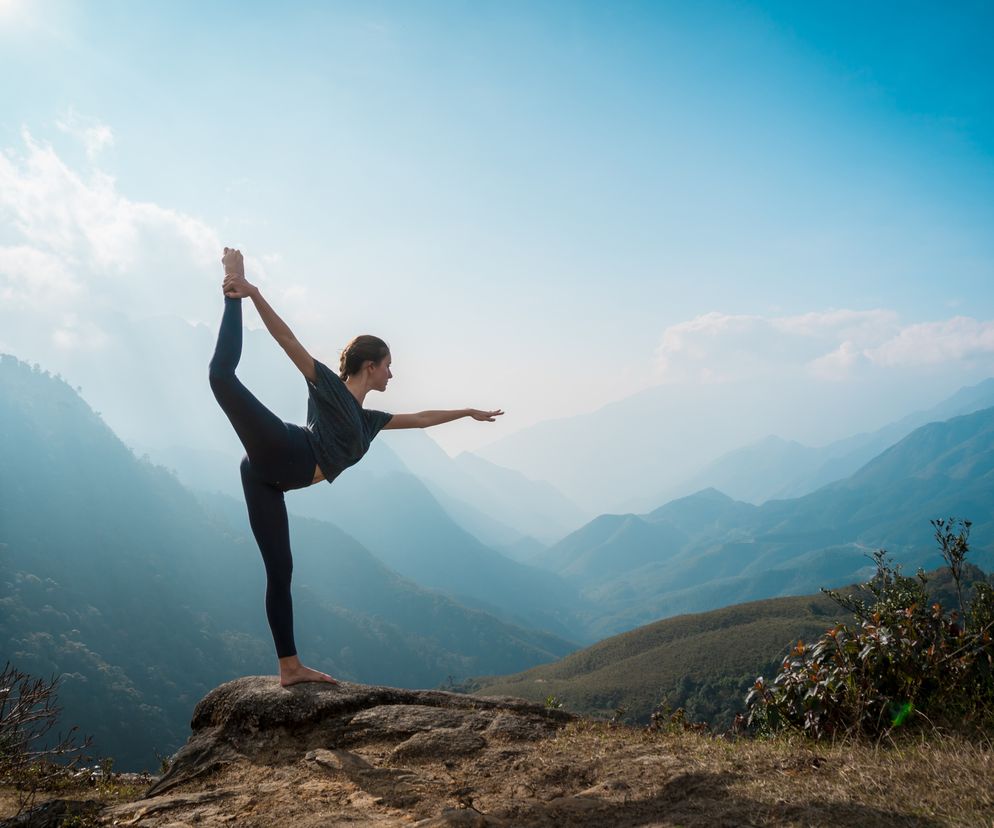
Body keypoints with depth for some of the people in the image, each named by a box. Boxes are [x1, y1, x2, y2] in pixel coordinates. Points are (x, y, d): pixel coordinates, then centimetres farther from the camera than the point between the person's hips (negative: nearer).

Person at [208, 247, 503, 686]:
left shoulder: (367, 419, 29)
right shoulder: (329, 386, 9)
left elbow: (420, 418, 41)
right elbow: (288, 341, -2)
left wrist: (468, 412, 50)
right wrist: (252, 293, -15)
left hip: (270, 478, 6)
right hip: (279, 454, -6)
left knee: (280, 573, 5)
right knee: (223, 373, -27)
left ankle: (290, 667, 7)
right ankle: (231, 291, -10)